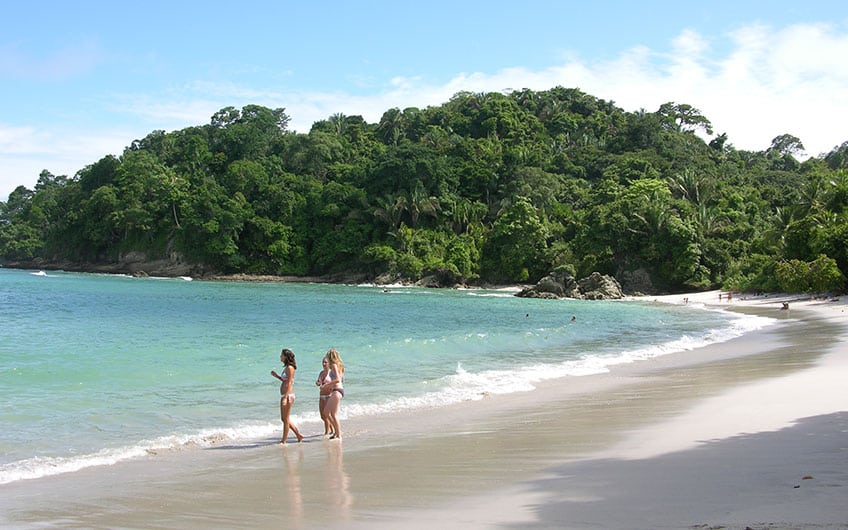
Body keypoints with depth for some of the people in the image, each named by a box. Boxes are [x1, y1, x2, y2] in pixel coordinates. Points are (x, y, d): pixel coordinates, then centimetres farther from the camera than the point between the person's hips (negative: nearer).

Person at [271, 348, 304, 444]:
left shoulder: (290, 368, -13)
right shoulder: (286, 367, 15)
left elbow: (289, 383, -18)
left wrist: (285, 397, -23)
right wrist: (277, 376, 12)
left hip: (288, 395, -10)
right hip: (284, 395, 10)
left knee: (285, 419, -2)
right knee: (284, 419, 15)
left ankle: (284, 441, 4)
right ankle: (298, 435, 22)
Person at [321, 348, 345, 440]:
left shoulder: (334, 365, -10)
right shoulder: (338, 365, 17)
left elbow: (338, 379, -20)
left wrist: (326, 384, -15)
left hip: (337, 391, -10)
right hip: (335, 391, 10)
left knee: (333, 414, -7)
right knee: (326, 412, 14)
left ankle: (339, 435, -3)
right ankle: (337, 430, 20)